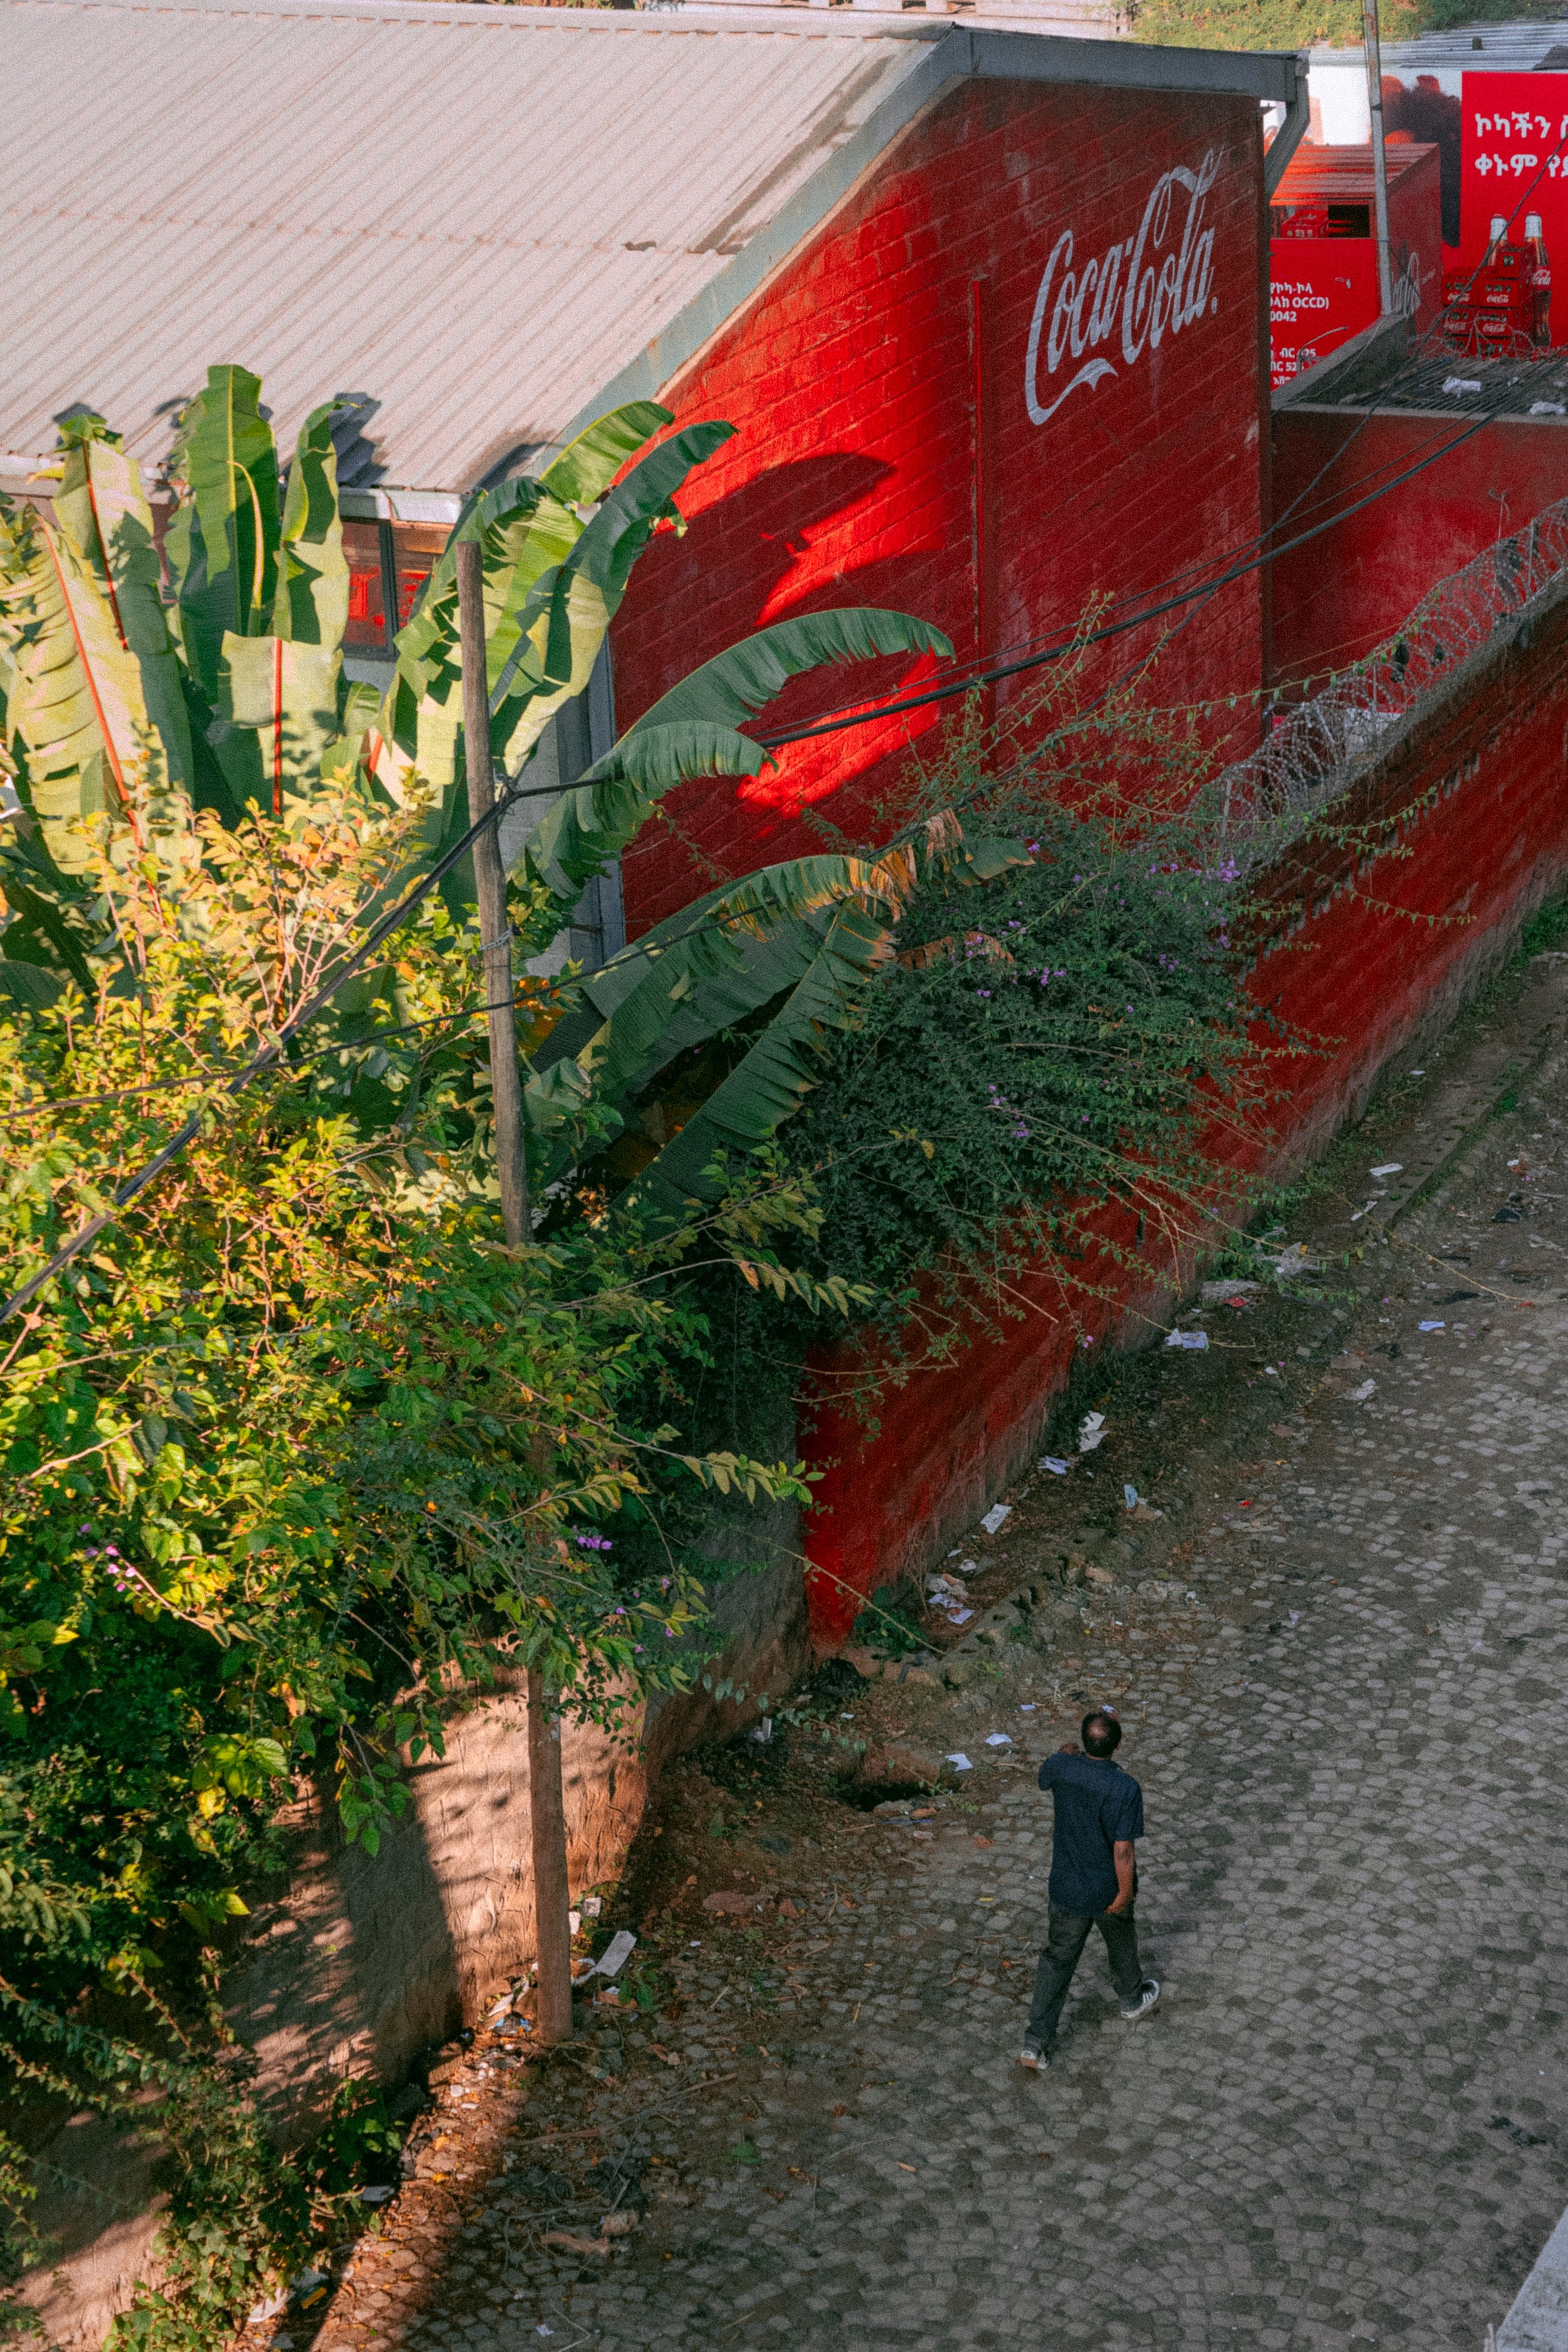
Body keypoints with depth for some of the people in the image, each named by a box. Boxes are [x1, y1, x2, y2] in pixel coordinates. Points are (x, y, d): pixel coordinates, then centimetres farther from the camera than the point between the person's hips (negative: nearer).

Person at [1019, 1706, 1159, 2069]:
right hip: (1108, 1890, -3)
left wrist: (1068, 1749, 24)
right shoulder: (1125, 1789, -31)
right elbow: (1122, 1850, -27)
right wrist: (1126, 1892, -11)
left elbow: (1045, 1777, 9)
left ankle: (1036, 2041, 13)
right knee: (1121, 1944, 27)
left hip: (1066, 1886, 3)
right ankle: (1134, 2000, 54)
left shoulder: (1062, 1766, -18)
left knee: (1058, 1957, 15)